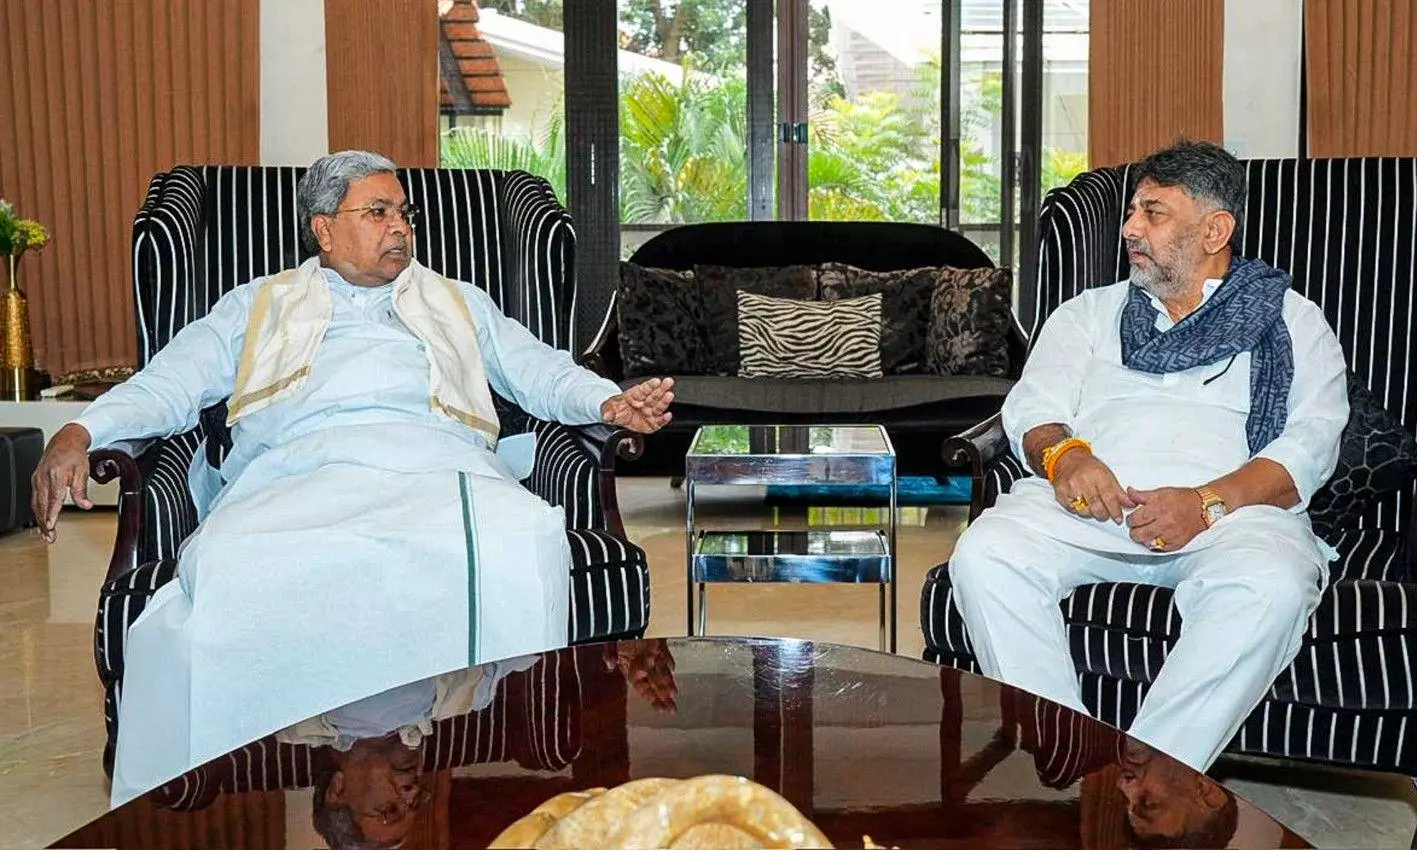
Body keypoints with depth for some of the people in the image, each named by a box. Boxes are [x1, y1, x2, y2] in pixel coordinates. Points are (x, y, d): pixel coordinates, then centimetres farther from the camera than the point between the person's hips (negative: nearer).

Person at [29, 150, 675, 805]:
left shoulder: (459, 303, 36)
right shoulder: (259, 306, 32)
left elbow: (541, 371, 24)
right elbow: (172, 382, 20)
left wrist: (610, 402, 1)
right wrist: (79, 433, 0)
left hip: (435, 465, 1)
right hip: (300, 470, 0)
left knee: (524, 542, -36)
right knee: (229, 566, -38)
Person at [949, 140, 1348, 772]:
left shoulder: (1292, 321, 19)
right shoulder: (1088, 312, 28)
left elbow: (1311, 442, 3)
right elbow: (1031, 408, 14)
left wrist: (1208, 503, -17)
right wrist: (1061, 453, -13)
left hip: (1235, 509, -2)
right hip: (1090, 502, 2)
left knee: (1270, 588, -37)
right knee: (984, 554, -28)